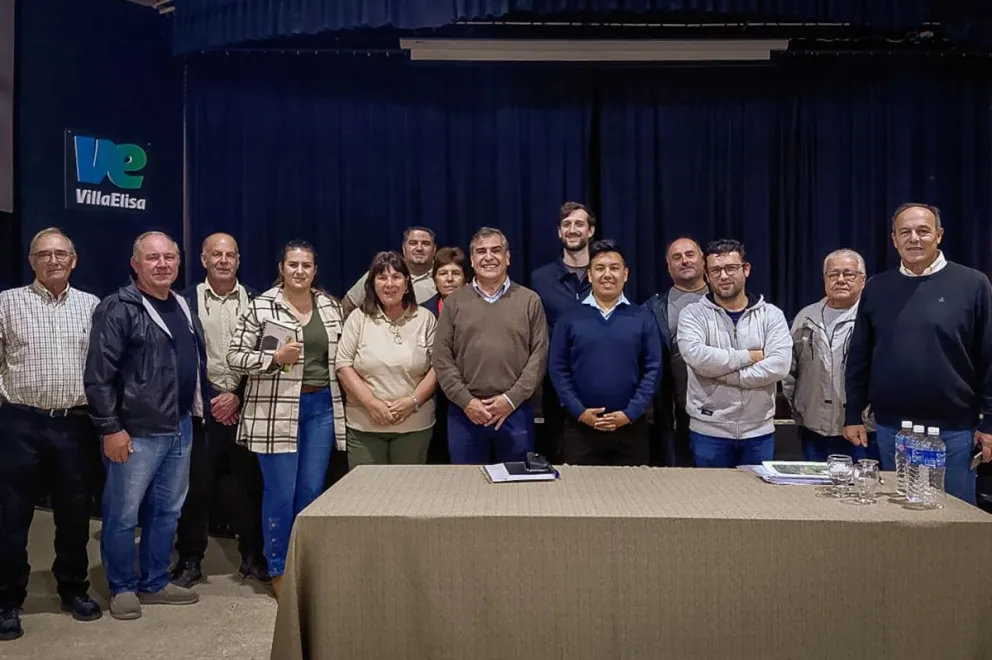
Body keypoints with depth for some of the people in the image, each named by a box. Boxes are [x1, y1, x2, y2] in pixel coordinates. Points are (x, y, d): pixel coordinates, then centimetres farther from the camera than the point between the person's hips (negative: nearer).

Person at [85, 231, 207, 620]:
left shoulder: (183, 307, 12)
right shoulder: (118, 309, -11)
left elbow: (198, 363, 18)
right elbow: (99, 374, -15)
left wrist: (198, 408, 13)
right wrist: (110, 428, -17)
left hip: (180, 428, 7)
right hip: (136, 432, -7)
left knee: (167, 512, 15)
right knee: (123, 515, 5)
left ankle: (155, 583, 29)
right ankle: (122, 588, 23)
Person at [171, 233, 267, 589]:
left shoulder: (256, 301, 5)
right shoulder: (187, 300, 3)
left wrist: (238, 396, -6)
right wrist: (209, 400, -3)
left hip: (246, 406, 1)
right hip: (203, 406, 0)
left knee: (250, 482, 5)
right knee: (197, 483, 3)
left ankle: (253, 556, 19)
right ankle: (190, 560, 18)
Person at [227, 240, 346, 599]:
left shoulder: (331, 306, 7)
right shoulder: (261, 306, -5)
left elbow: (341, 354, 14)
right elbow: (235, 356, -5)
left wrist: (340, 398, 6)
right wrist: (275, 358, -19)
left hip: (322, 407, 4)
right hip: (276, 409, -4)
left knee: (312, 491, 10)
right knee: (280, 492, 3)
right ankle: (279, 570, 20)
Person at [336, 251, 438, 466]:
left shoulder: (425, 319, 3)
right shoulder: (358, 319, 2)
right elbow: (343, 365, -2)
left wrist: (413, 401, -12)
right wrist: (371, 403, -12)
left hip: (414, 424, 0)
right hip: (364, 425, 0)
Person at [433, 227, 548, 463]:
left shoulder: (530, 301, 4)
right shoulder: (454, 302, 6)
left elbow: (539, 355, -2)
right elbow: (442, 358, 1)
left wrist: (512, 398, -10)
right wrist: (466, 401, -8)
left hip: (515, 411, 0)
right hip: (465, 412, 1)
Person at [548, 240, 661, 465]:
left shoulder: (643, 318, 4)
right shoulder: (569, 319, 4)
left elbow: (653, 369, 0)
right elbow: (557, 369, 0)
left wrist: (630, 413, -9)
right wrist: (579, 411, -10)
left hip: (630, 426, 1)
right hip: (580, 426, 0)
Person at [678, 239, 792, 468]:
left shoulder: (771, 315, 2)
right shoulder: (693, 314, -1)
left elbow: (779, 365, -12)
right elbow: (696, 356, -20)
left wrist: (721, 371, -16)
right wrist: (749, 356, -14)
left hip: (759, 431, 2)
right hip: (709, 431, -1)